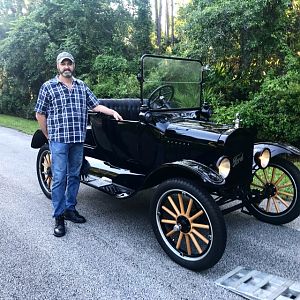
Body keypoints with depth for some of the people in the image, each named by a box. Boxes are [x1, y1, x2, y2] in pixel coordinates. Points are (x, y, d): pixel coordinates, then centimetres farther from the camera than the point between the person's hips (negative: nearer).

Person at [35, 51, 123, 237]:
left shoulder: (82, 86, 10)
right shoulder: (48, 87, -1)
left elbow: (95, 105, 9)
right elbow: (40, 114, 2)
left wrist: (112, 112, -5)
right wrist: (49, 135, 2)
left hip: (78, 140, 4)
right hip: (59, 140, -4)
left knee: (74, 176, 12)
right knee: (59, 178, -3)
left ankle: (70, 209, 27)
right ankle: (59, 217, 7)